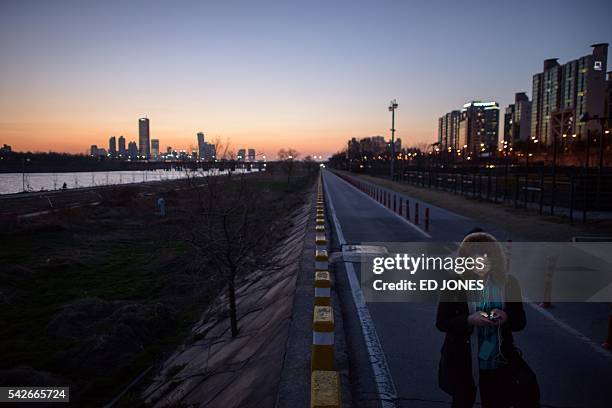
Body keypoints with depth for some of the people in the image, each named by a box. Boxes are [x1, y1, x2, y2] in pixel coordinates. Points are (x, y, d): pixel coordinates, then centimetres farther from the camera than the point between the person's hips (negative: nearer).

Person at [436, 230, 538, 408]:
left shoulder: (508, 283, -4)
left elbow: (520, 321, 2)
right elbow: (441, 322, -9)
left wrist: (506, 318, -20)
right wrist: (469, 320, -24)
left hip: (498, 360, 1)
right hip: (462, 361, -1)